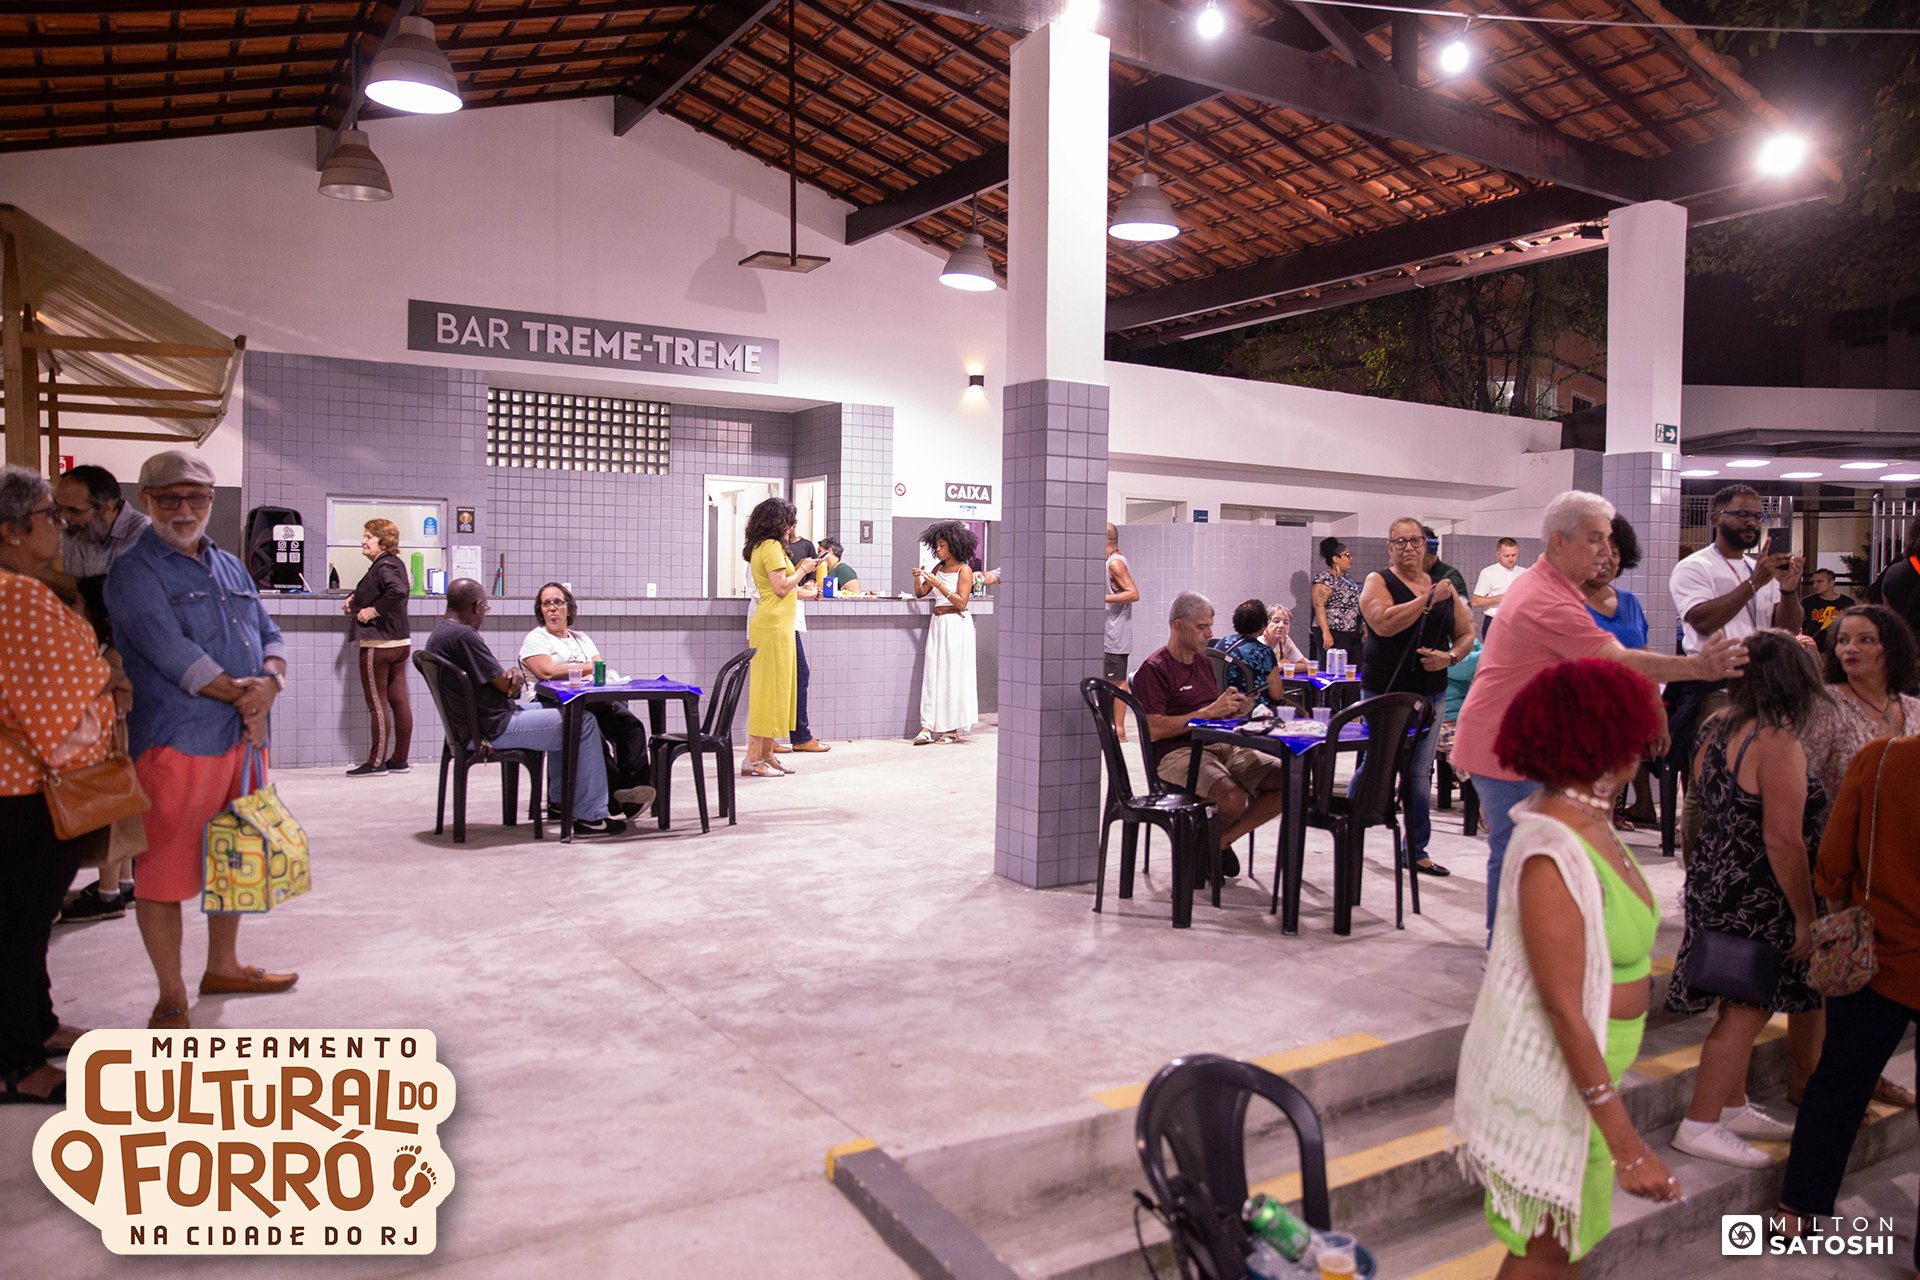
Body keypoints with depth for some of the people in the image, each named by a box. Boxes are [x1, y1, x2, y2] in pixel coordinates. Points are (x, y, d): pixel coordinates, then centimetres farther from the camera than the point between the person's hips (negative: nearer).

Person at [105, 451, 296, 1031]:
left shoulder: (230, 567, 16)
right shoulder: (135, 571, -7)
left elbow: (269, 635, 12)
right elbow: (172, 654, -17)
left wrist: (268, 682, -9)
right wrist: (240, 695, -11)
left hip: (241, 739, 7)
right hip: (174, 743, -7)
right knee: (164, 874, 0)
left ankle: (223, 966, 35)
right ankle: (171, 999, 12)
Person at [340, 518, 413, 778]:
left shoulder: (384, 566, -15)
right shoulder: (394, 563, 14)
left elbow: (398, 591, -33)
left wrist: (373, 610, -23)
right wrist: (355, 598, 13)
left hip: (379, 645, -9)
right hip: (399, 642, 9)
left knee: (377, 704, -3)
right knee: (399, 700, 8)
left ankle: (376, 762, 2)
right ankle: (399, 760, 13)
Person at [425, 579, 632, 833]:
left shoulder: (439, 634, 12)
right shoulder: (463, 635, -21)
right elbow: (505, 685, -19)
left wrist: (513, 674, -5)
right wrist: (517, 675, 4)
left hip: (472, 724, 11)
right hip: (493, 729, -11)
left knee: (557, 710, 26)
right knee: (584, 724, -8)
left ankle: (559, 799, 28)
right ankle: (591, 817, -5)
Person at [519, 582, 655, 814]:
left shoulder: (581, 638, 29)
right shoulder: (536, 638, 12)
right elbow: (547, 672, -8)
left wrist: (567, 671, -4)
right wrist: (587, 667, 1)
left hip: (594, 702, 5)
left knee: (631, 725, -26)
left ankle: (635, 785, -39)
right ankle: (615, 792, -38)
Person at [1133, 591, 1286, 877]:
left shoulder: (1203, 661, 21)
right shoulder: (1154, 669, -5)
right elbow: (1154, 730, -16)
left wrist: (1234, 710, 2)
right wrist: (1209, 712, -15)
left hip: (1221, 746, 8)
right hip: (1176, 753, -8)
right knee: (1233, 799, -35)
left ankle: (1220, 840, 2)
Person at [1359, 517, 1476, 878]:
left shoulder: (1443, 586, 12)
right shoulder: (1378, 582, -2)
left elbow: (1466, 633, 15)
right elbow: (1384, 624, -20)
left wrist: (1450, 657, -5)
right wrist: (1428, 599, -17)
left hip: (1431, 694, 4)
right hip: (1384, 691, -4)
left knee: (1420, 773, 7)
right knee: (1375, 766, 1)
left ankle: (1416, 851, 15)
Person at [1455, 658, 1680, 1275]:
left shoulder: (1590, 823, 0)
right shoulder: (1553, 858, -29)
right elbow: (1565, 1011, -27)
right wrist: (1626, 1145, -24)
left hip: (1591, 1062, 9)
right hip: (1554, 1076, -8)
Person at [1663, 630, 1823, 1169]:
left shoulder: (1715, 730, 6)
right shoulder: (1778, 744, -19)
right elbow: (1783, 842, -20)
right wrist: (1805, 918, -14)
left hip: (1714, 883, 9)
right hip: (1757, 901, -8)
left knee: (1742, 1007, 19)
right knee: (1746, 1011, 1)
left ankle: (1733, 1107, 32)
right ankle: (1701, 1125, 7)